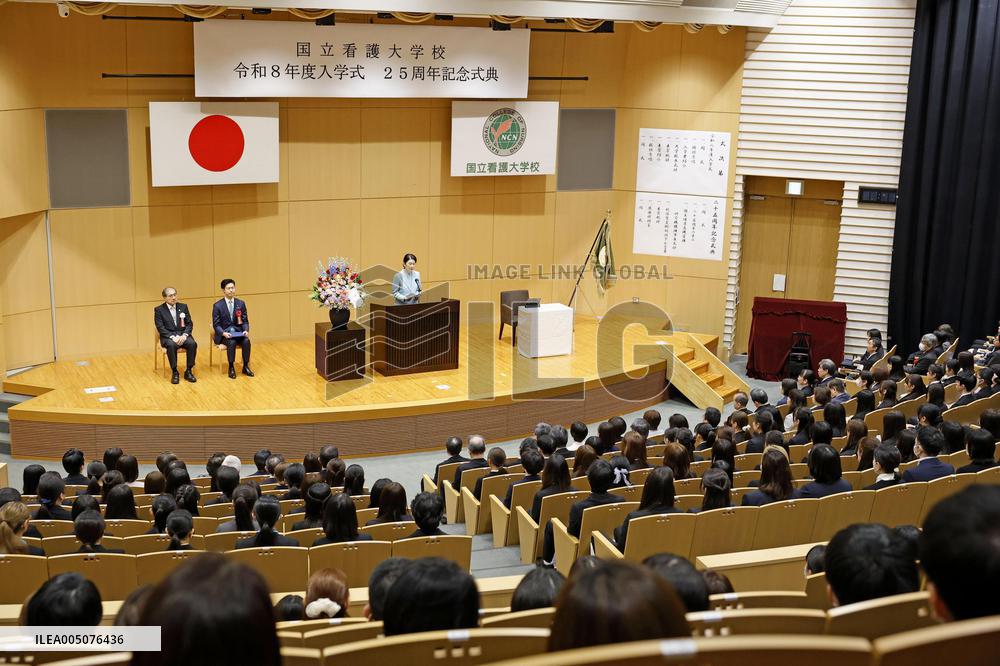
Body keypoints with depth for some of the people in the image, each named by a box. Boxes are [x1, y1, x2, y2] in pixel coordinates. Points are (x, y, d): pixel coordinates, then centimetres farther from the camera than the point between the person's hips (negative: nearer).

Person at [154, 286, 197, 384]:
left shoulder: (183, 307, 10)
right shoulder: (159, 310, 1)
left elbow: (189, 324, 7)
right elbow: (160, 328, -7)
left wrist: (184, 335, -13)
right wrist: (173, 337, -21)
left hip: (183, 335, 3)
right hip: (168, 336, -3)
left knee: (192, 344, -29)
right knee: (171, 345, -36)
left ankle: (189, 371, -17)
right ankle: (174, 372, -23)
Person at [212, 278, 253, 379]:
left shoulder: (241, 304, 5)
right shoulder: (217, 305, -4)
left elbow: (245, 321, 7)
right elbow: (216, 325, -5)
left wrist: (246, 330, -14)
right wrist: (224, 333, -23)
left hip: (237, 332, 3)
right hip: (224, 334, -3)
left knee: (246, 341, -27)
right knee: (232, 342, -33)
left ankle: (245, 366, -13)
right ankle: (231, 368, -19)